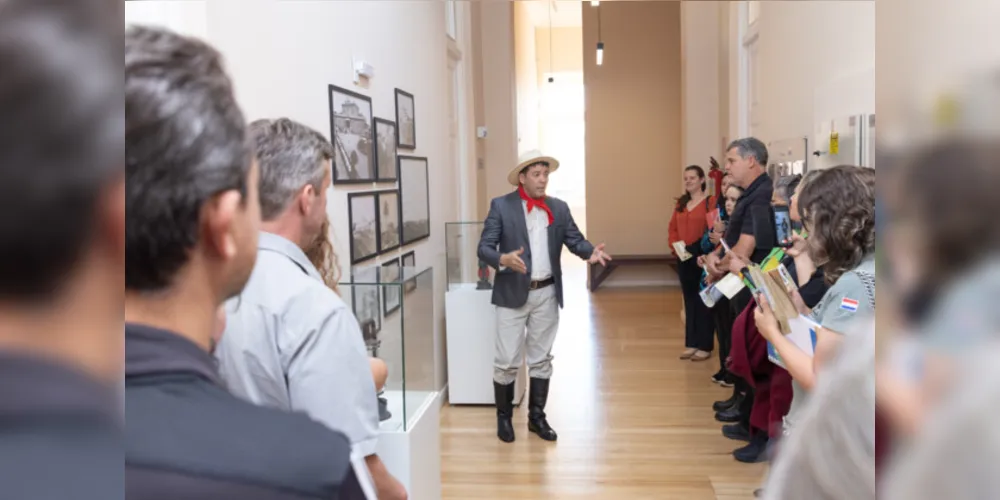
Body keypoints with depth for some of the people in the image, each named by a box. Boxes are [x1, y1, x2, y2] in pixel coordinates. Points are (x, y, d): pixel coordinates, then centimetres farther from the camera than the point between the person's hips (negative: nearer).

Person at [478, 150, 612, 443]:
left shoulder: (559, 208, 7)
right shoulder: (501, 206, -6)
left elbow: (575, 240, 2)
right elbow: (484, 248, -11)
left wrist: (591, 252, -19)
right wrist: (503, 259, -31)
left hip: (546, 293, 4)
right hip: (513, 294, -4)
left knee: (541, 359, 13)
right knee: (507, 361, 1)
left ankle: (537, 417, 26)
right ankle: (503, 417, 20)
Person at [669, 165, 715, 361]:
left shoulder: (710, 201, -9)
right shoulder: (681, 203, 14)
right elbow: (673, 227, 15)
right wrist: (674, 245, -1)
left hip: (701, 257, -7)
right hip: (684, 258, 7)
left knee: (703, 300, 0)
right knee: (689, 300, 12)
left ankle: (705, 346, 8)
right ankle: (692, 344, 20)